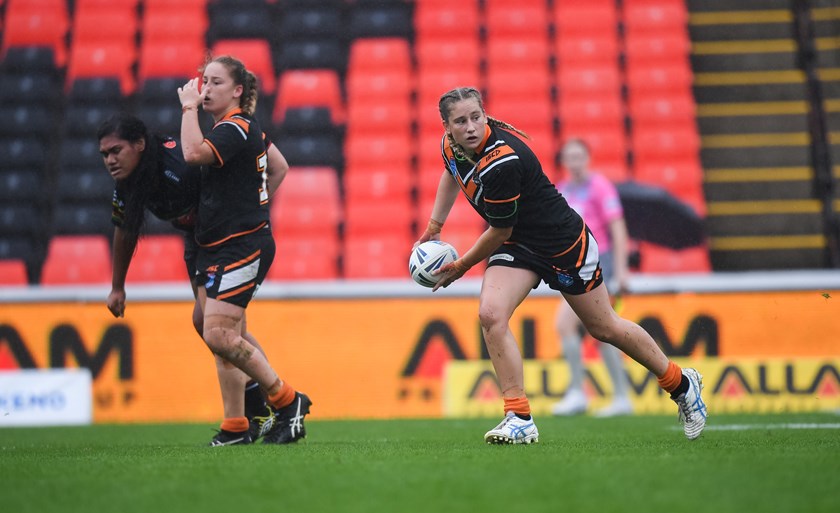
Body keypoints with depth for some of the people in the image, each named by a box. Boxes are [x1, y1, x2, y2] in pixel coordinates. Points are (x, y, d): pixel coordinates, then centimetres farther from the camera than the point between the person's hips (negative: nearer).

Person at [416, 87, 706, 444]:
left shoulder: (502, 162, -34)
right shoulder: (451, 144, -9)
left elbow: (499, 233, -22)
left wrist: (461, 266, -7)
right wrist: (433, 227, 17)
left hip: (563, 241, -7)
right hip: (516, 244, 7)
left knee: (604, 327, 8)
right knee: (491, 315, -18)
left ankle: (682, 384, 32)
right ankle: (520, 419, -11)